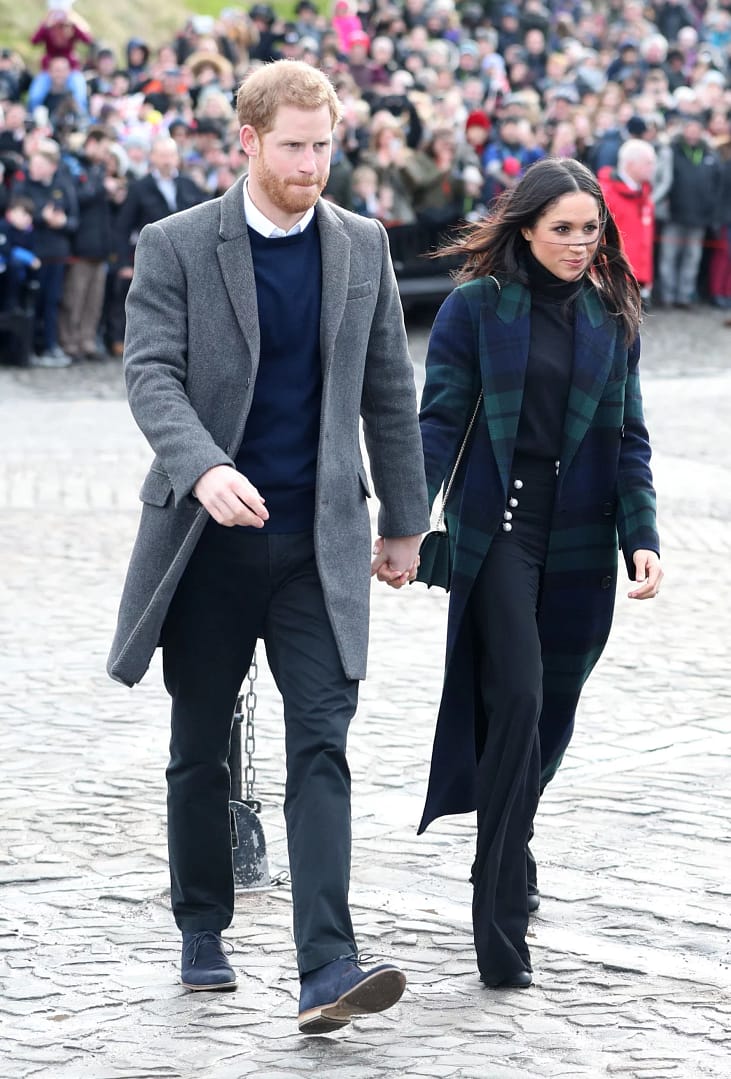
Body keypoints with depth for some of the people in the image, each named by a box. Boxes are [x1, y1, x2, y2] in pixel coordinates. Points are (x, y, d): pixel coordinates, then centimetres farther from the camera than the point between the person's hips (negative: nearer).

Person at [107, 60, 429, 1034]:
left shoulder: (362, 246, 6)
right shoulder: (175, 248, -4)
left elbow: (389, 392, 12)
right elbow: (151, 373, -14)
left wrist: (404, 522, 14)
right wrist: (204, 468, -32)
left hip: (319, 541, 1)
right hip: (209, 536, -1)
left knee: (321, 743, -10)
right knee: (200, 750, 11)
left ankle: (328, 971, -17)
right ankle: (203, 935, 30)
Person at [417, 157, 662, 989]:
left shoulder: (610, 318, 10)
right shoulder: (476, 308, -1)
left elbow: (628, 438, 12)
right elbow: (437, 423, -3)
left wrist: (641, 537, 1)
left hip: (578, 543, 4)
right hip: (497, 531, -4)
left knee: (551, 711, 9)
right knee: (515, 702, -14)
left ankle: (504, 849, 35)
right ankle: (501, 933, -13)